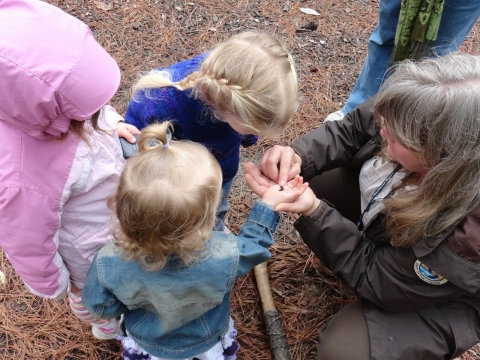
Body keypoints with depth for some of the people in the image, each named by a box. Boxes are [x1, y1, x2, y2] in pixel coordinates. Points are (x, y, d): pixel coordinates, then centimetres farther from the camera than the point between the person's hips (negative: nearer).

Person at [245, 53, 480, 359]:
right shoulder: (425, 126, -31)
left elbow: (374, 279, -29)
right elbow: (350, 130, -13)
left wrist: (313, 211, -40)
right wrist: (297, 157, -32)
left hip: (445, 293, -5)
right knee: (312, 177, -5)